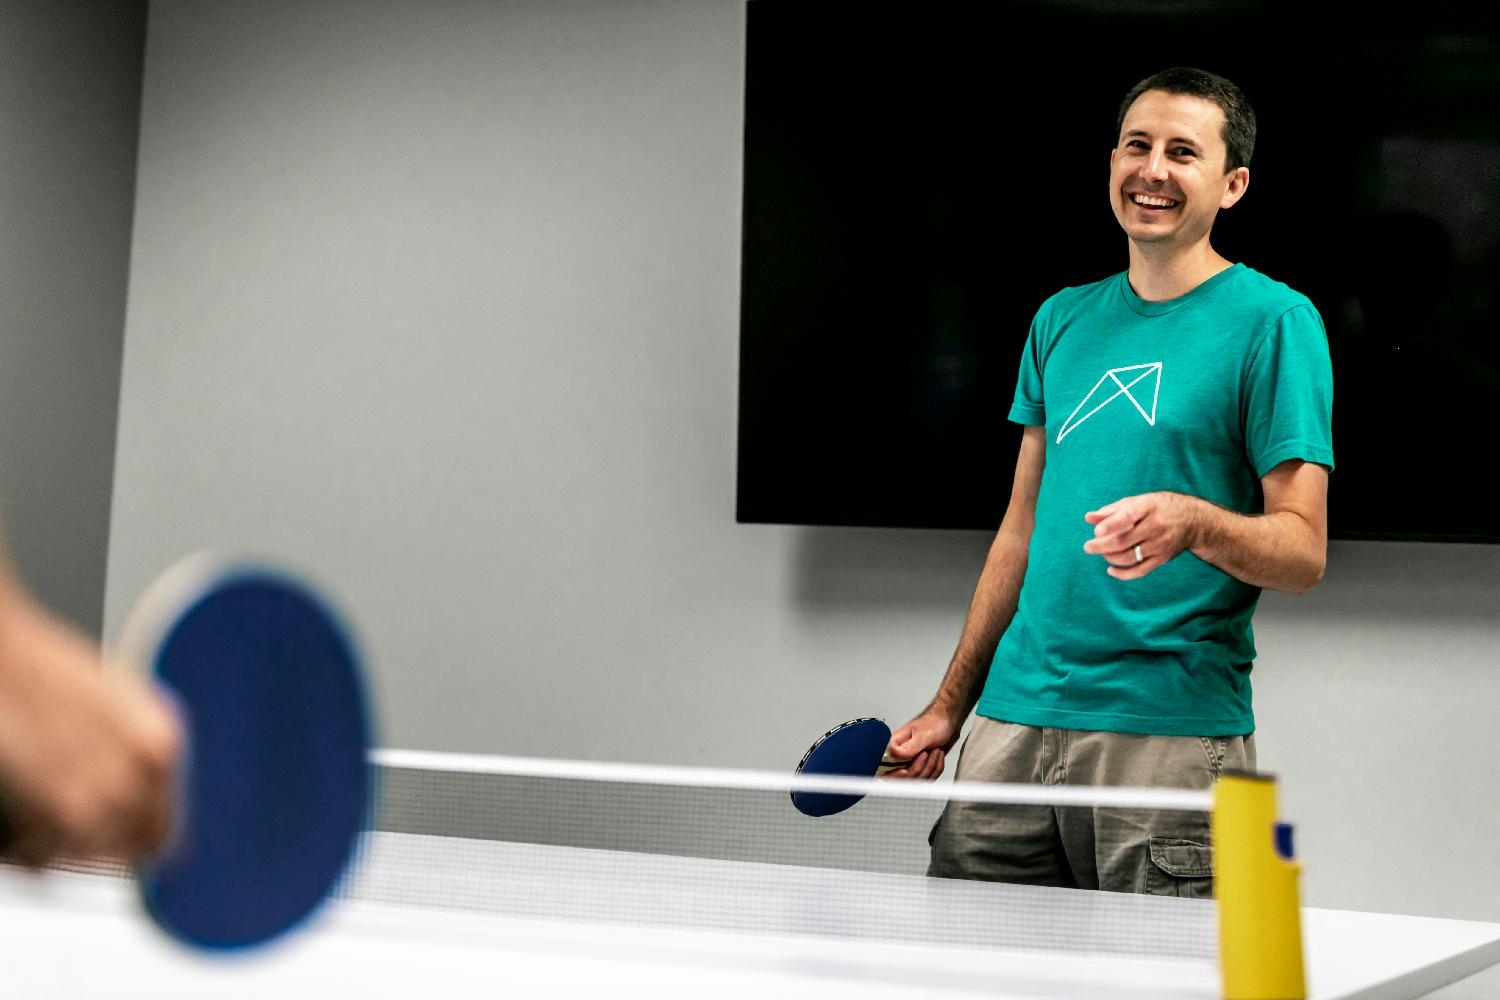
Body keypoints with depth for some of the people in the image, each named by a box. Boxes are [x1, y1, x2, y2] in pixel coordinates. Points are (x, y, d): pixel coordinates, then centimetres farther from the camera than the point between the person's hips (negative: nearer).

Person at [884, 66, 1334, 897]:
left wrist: (1193, 523, -29)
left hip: (1170, 732, -5)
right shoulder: (1062, 320, 14)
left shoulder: (1274, 320, -3)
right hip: (1014, 721, 5)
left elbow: (1303, 552, -8)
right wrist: (949, 706, 17)